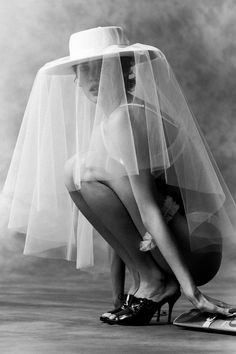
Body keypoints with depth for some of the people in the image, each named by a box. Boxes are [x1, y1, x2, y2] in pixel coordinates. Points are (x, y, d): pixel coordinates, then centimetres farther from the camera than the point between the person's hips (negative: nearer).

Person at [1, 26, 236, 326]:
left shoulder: (125, 118, -14)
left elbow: (149, 210, -22)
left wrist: (190, 288, -25)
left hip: (195, 253, -10)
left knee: (79, 171, -17)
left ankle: (152, 281, -11)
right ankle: (140, 282, 12)